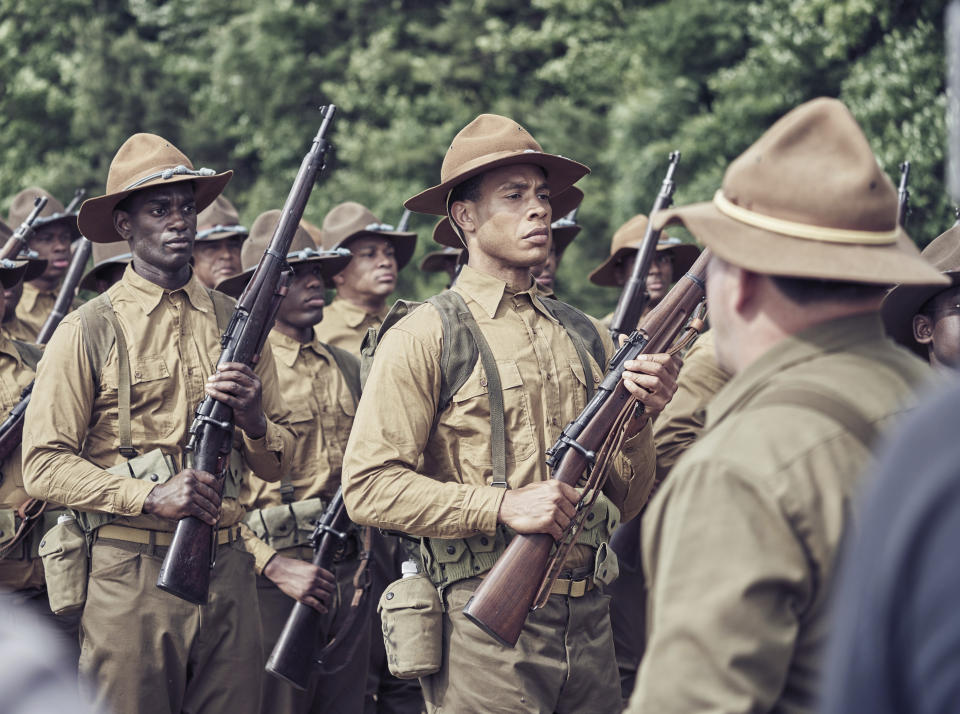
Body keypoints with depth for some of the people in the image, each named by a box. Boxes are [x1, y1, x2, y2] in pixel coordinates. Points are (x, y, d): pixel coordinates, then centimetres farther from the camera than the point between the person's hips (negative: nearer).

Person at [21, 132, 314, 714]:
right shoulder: (89, 331, -2)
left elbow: (280, 463, 14)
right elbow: (44, 466, -8)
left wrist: (253, 419, -8)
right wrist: (152, 496, -17)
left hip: (230, 575, 4)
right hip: (131, 576, -4)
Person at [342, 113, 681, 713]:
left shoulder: (586, 336, 13)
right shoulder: (424, 337, -3)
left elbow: (627, 503, 13)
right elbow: (369, 486, -12)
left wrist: (639, 423, -5)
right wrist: (502, 505, -19)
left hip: (589, 620, 5)